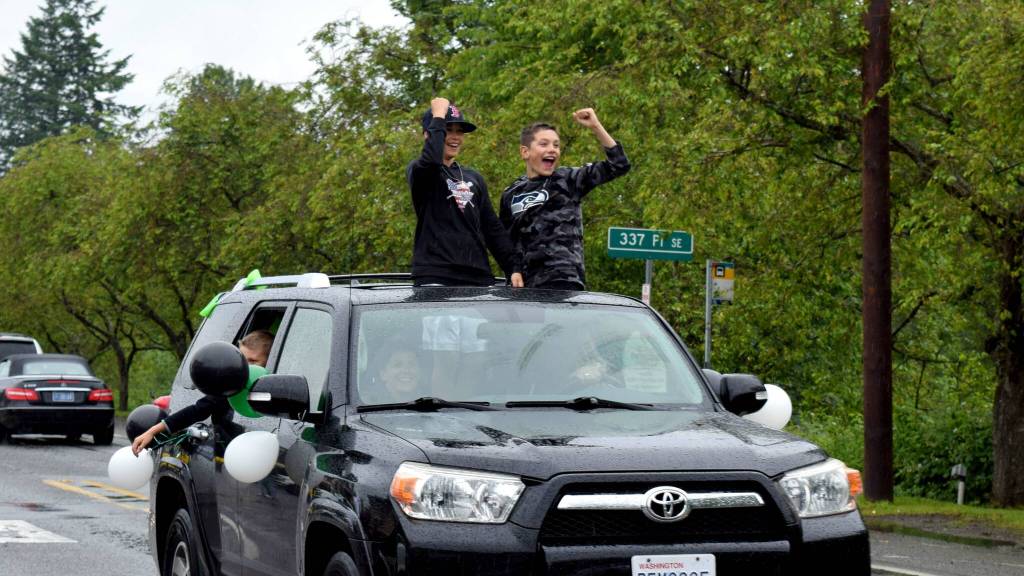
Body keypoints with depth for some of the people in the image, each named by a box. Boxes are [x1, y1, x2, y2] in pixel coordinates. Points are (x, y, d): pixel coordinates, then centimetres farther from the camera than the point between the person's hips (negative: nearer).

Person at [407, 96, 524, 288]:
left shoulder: (474, 178, 23)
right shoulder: (418, 171, 6)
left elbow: (493, 228, 21)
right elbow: (431, 159, -20)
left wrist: (513, 268, 10)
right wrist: (438, 116, -6)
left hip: (478, 278, 6)